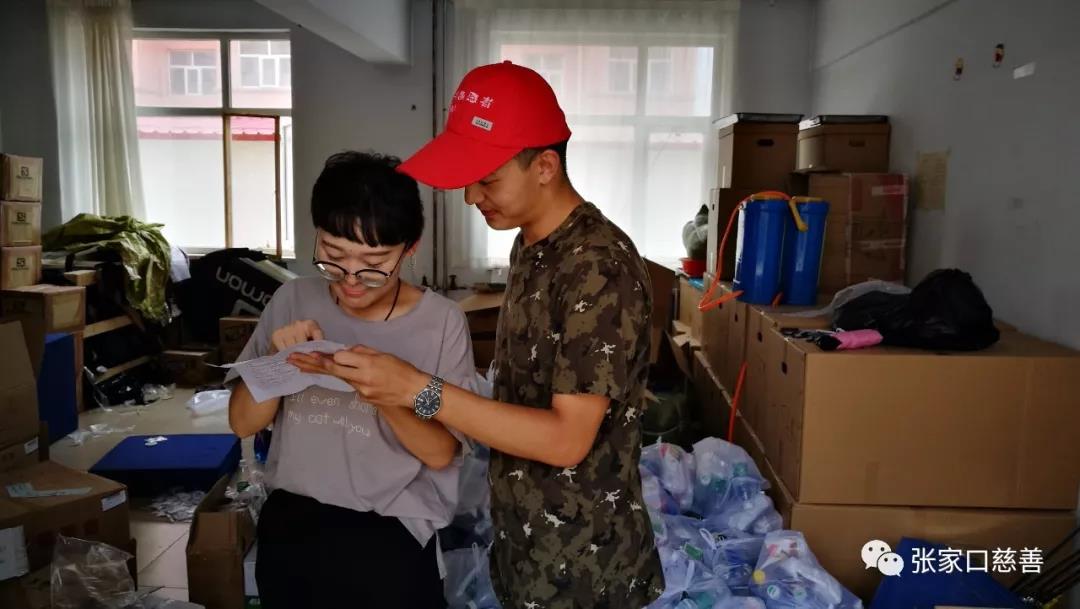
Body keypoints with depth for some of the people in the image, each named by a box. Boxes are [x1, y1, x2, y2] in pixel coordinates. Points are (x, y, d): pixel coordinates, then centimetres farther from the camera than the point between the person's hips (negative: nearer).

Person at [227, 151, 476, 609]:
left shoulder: (441, 321, -12)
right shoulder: (292, 300, -2)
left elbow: (440, 452, -11)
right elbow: (243, 423, 2)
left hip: (391, 536, -3)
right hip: (290, 523, 4)